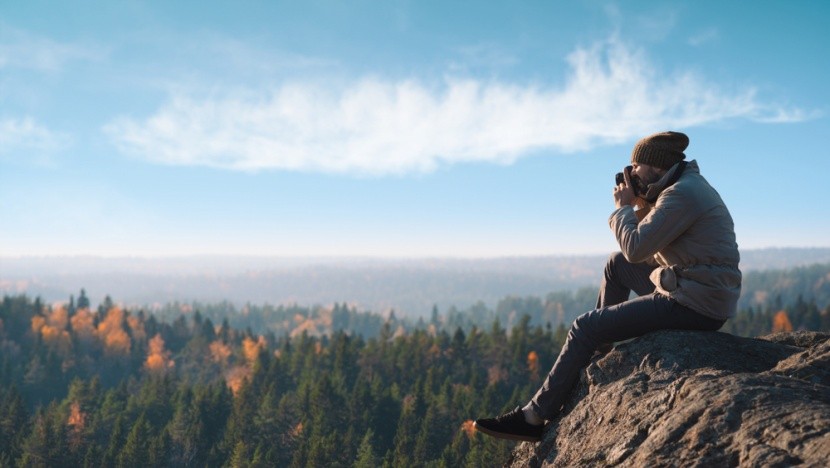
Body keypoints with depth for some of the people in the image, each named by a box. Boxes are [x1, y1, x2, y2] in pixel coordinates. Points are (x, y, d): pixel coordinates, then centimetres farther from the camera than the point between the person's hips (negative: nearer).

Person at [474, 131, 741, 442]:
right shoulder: (687, 186, 16)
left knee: (585, 328, -7)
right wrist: (639, 206, 5)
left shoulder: (682, 194, -17)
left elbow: (635, 248, -20)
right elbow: (647, 252, 19)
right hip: (701, 290, 10)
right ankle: (600, 349, 29)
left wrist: (623, 207, -3)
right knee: (617, 266, 24)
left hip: (695, 305, -10)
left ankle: (535, 418, 0)